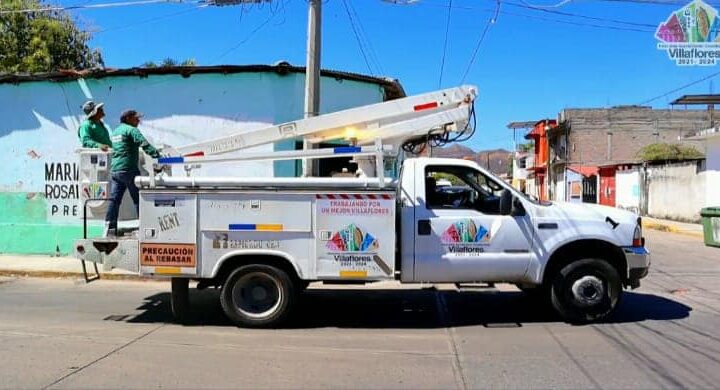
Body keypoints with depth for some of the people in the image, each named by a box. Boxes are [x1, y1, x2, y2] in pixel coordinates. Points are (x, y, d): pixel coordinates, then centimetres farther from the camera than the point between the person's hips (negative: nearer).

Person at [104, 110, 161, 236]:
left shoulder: (116, 131, 21)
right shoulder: (131, 130, -6)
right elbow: (144, 144, -19)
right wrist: (158, 155, -25)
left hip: (114, 170, 8)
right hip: (128, 169, -8)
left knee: (114, 199, 6)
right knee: (138, 198, 0)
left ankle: (110, 226, 3)